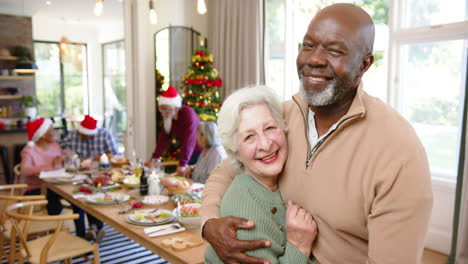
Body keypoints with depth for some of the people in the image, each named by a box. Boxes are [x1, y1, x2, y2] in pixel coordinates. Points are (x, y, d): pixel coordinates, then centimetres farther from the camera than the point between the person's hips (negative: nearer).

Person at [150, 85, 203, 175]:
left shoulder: (188, 114, -26)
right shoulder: (167, 116, -3)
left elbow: (189, 141, -32)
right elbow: (164, 138, -1)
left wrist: (183, 164, -37)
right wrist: (154, 158, -8)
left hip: (200, 152, -7)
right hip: (188, 153, 7)